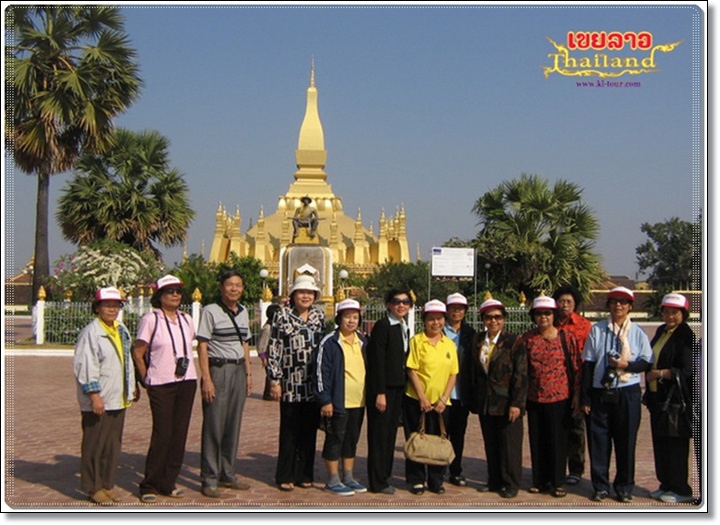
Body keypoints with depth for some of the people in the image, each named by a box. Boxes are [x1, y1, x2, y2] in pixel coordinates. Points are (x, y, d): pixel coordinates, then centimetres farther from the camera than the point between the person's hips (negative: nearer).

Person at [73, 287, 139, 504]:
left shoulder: (121, 331, 14)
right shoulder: (90, 333, -12)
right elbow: (85, 366, -17)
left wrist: (133, 386, 22)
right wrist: (94, 395, -20)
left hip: (118, 399, 8)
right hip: (98, 401, -8)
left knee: (113, 444, 12)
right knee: (95, 444, 1)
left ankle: (107, 484, 22)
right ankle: (93, 488, 11)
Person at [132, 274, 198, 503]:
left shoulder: (186, 319, 10)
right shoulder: (150, 320, -6)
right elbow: (138, 353, -4)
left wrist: (187, 370, 11)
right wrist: (147, 380, -1)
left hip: (187, 382, 5)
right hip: (161, 385, -5)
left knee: (179, 433, 6)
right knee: (162, 434, -5)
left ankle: (169, 483, 17)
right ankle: (149, 485, 9)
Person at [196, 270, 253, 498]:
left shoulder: (243, 312, 13)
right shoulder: (210, 311, -6)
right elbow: (202, 346, -10)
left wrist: (248, 373, 15)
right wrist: (206, 378, -16)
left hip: (239, 370, 6)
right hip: (218, 370, -6)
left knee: (234, 425, 9)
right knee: (214, 425, -4)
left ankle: (227, 474, 20)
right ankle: (209, 479, 4)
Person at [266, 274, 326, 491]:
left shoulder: (319, 316, 9)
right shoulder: (283, 316, -2)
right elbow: (273, 349, -4)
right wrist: (275, 380, -8)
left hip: (313, 383, 3)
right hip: (290, 382, -3)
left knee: (309, 430, 8)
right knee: (289, 430, 2)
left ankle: (305, 474, 18)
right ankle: (286, 476, 12)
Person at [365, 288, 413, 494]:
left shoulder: (404, 328, 14)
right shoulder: (382, 326, -11)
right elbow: (377, 361, -16)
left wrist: (404, 388, 12)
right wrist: (380, 392, -19)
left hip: (398, 389, 8)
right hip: (383, 388, -8)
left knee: (390, 434, 12)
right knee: (379, 434, -1)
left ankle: (384, 476, 20)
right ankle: (377, 482, 6)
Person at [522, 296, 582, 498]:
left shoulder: (566, 337, -3)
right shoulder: (527, 338, 3)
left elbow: (576, 367, -1)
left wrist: (577, 395, -4)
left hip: (559, 397, -2)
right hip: (534, 397, 3)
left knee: (558, 440, 4)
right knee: (537, 440, 9)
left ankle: (557, 482, 16)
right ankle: (540, 480, 21)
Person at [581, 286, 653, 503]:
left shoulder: (638, 332, 3)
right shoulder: (597, 330, 2)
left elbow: (647, 363, 5)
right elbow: (588, 364, 3)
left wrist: (627, 365, -15)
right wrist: (586, 397, -1)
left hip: (628, 394, 0)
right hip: (600, 393, 0)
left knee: (626, 441, 6)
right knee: (598, 440, 3)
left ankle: (624, 487, 19)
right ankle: (600, 486, 16)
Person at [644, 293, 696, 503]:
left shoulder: (686, 336, -13)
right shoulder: (661, 331, 12)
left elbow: (685, 371, -18)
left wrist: (658, 373, -14)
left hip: (676, 399, -8)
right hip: (658, 397, 8)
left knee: (676, 445, -1)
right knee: (660, 444, 12)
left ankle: (681, 490, 10)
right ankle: (666, 485, 23)